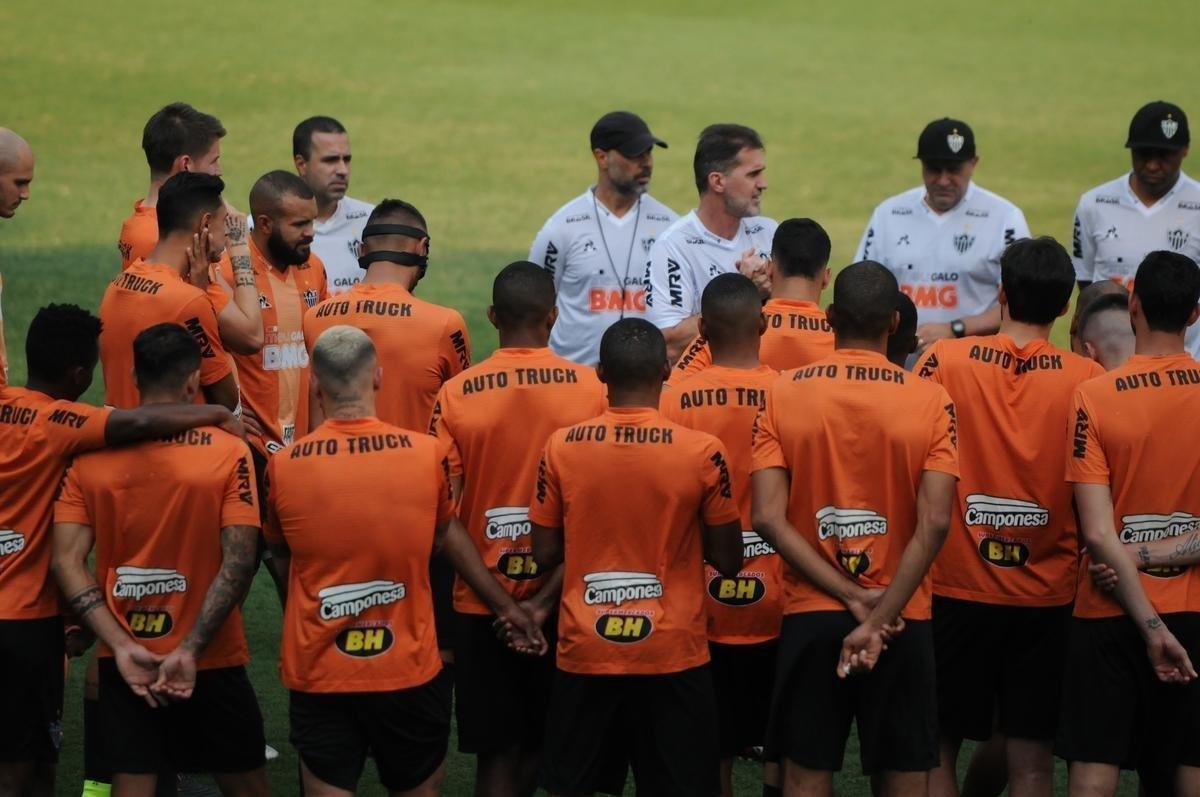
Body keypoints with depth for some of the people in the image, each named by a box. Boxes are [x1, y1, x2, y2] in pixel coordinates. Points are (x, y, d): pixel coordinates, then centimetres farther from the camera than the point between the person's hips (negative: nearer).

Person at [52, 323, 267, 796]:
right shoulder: (228, 453, -11)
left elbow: (67, 561, -9)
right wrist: (190, 650, -18)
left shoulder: (90, 456, -3)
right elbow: (239, 562, -18)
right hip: (211, 666, -2)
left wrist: (122, 646, -13)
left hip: (123, 666, 2)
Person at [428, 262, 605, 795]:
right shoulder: (592, 389, -7)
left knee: (497, 750, 6)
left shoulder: (455, 395, -7)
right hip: (565, 600, 0)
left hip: (481, 604, 0)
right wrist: (545, 599, -7)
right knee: (546, 741, 16)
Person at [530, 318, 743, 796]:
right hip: (673, 654, -2)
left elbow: (544, 554, 1)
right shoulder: (702, 452, -10)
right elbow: (728, 561, -3)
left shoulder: (561, 448, -5)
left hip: (585, 654, 2)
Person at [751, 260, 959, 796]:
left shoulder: (783, 394, -2)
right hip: (902, 619, -1)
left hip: (810, 615, 1)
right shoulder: (930, 401, -5)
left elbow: (768, 519, -10)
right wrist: (879, 617, -13)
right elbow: (934, 524, -14)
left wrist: (853, 597, -10)